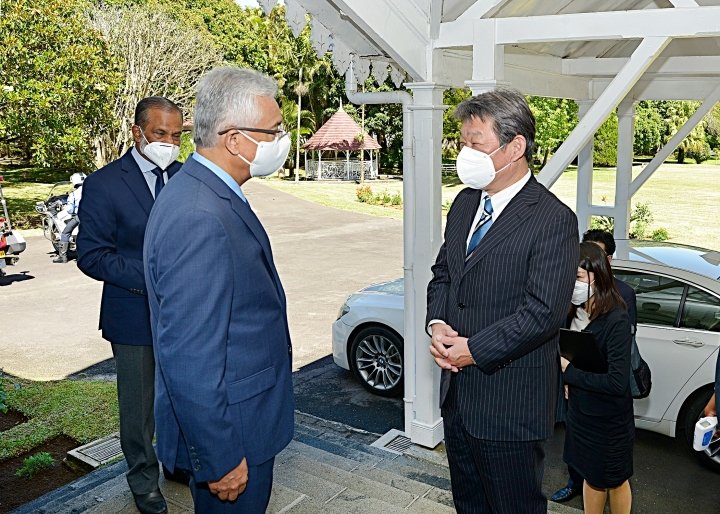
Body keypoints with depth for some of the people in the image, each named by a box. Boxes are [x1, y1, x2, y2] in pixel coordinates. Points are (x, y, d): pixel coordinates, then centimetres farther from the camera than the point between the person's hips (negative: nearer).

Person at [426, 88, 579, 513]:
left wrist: (473, 349, -19)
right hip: (457, 391, 7)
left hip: (510, 403, -7)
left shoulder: (554, 220, -18)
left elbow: (544, 312, -22)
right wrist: (438, 323, -6)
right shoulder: (465, 203, 7)